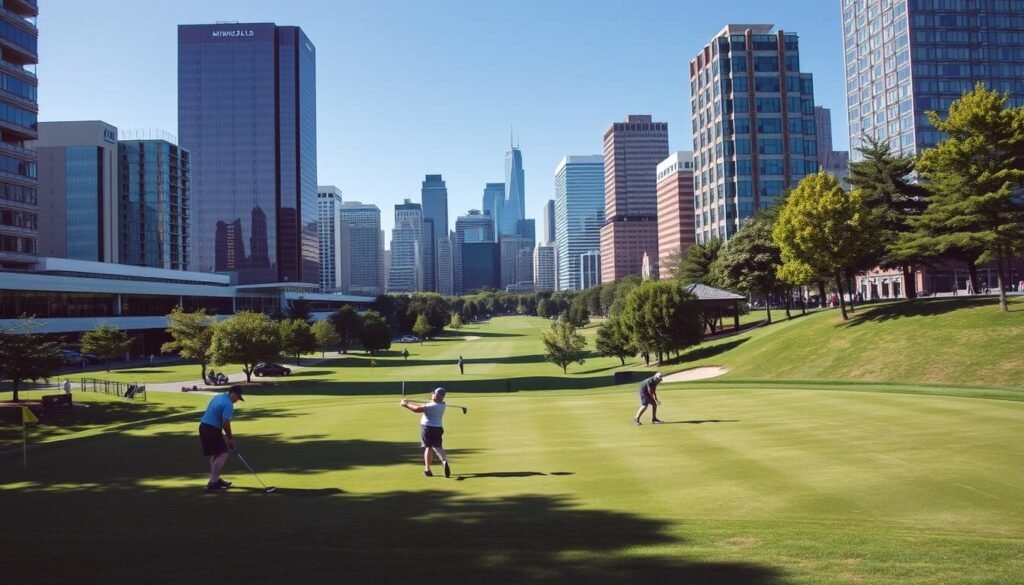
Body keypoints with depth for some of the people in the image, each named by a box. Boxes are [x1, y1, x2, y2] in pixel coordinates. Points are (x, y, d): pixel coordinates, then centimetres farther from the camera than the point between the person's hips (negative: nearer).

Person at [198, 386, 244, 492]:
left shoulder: (218, 397, 15)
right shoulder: (228, 404, -15)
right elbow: (225, 423, -19)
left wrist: (225, 434, 17)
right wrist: (230, 437, -4)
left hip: (204, 426, 10)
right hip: (212, 430, -10)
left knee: (215, 454, 21)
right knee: (223, 454, -7)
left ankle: (215, 479, 29)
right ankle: (212, 483, -12)